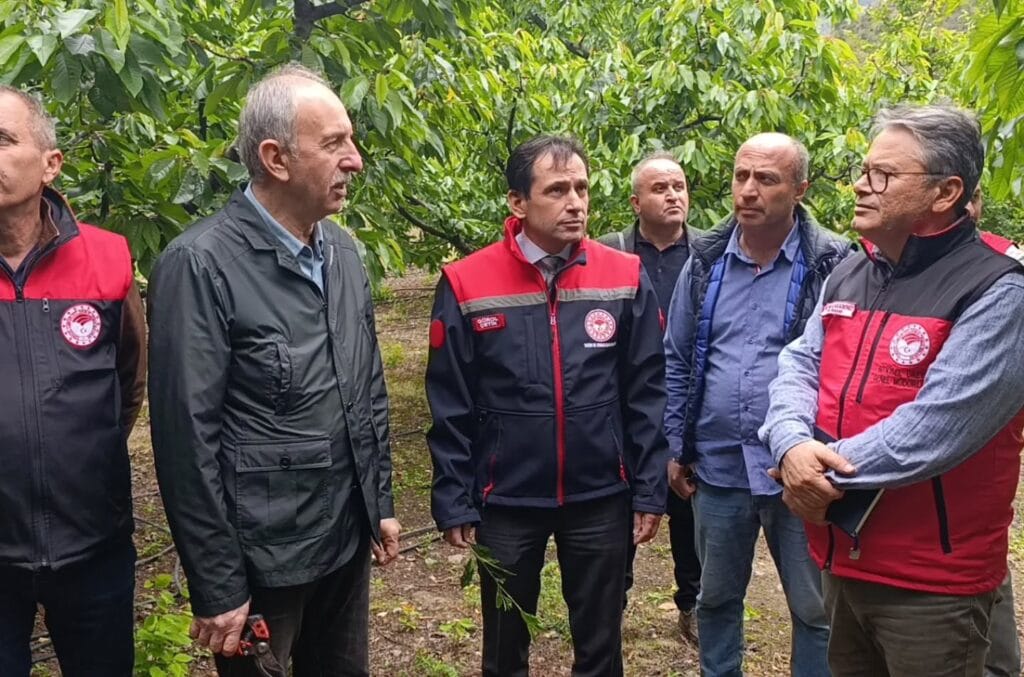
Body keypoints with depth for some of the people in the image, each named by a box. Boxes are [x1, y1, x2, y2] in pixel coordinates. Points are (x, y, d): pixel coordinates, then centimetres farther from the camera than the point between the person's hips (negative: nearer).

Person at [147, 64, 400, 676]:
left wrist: (381, 502, 13)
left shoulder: (342, 250, 4)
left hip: (348, 538, 6)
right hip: (261, 557, -6)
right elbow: (188, 437, -17)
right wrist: (217, 589, -13)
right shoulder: (201, 264, -17)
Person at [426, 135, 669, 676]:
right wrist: (453, 503, -5)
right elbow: (450, 409, -5)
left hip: (602, 499, 1)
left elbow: (646, 394, 0)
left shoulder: (626, 278, -4)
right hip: (505, 501, -1)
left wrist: (650, 489, -2)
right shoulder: (467, 285, -8)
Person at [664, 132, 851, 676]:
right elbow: (677, 361, 9)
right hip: (717, 468, 4)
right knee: (716, 599, 20)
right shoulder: (704, 263, 3)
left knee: (816, 610, 12)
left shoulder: (833, 265, -9)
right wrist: (677, 448, 7)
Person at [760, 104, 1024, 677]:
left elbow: (936, 426, -25)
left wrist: (826, 473, -17)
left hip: (932, 583, -7)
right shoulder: (848, 276, 9)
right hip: (841, 558, 7)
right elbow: (799, 367, 3)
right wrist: (794, 446, -18)